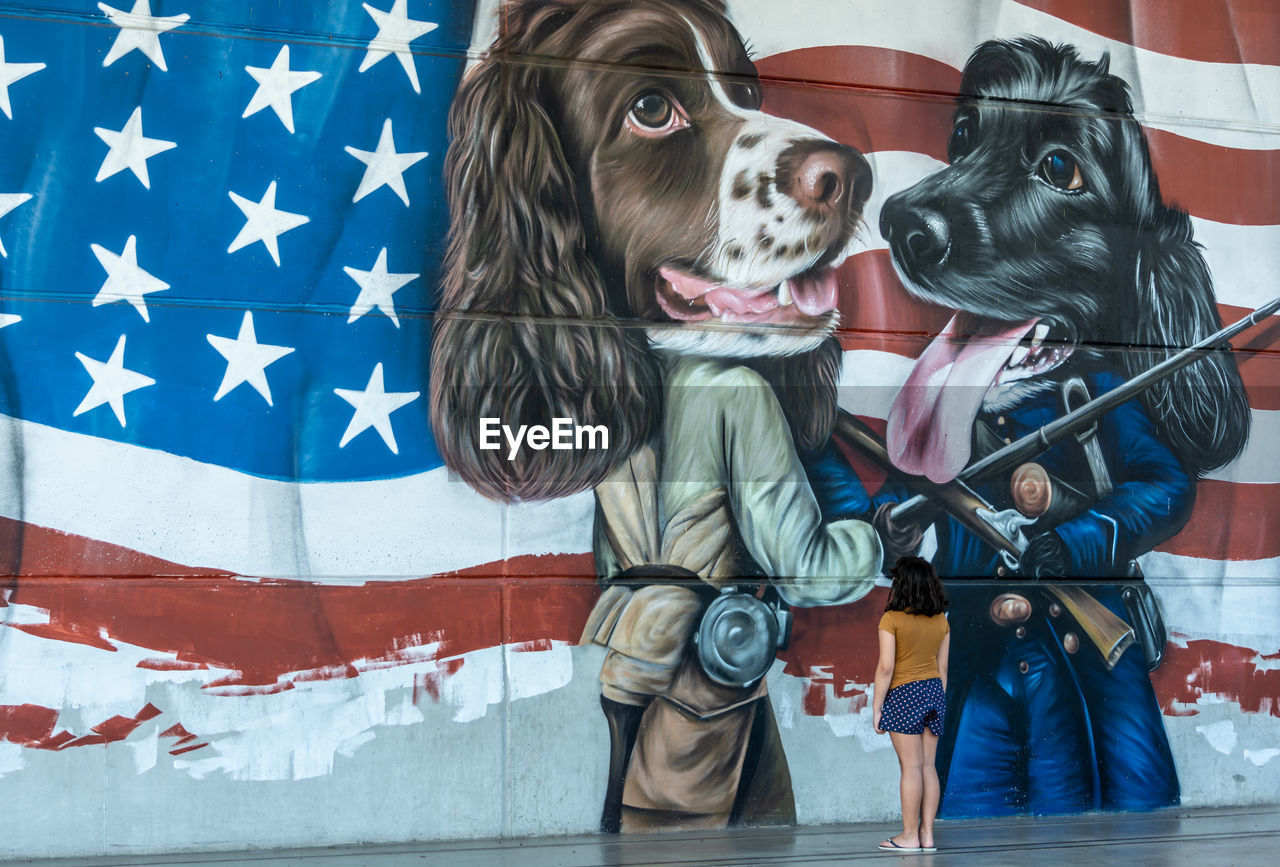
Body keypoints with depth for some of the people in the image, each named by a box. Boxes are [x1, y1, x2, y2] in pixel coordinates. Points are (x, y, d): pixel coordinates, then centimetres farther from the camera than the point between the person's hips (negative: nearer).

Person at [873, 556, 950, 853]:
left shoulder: (892, 619, -11)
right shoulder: (940, 620, 7)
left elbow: (886, 667, -13)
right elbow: (942, 667, 11)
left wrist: (877, 706, -7)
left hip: (904, 694, -6)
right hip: (934, 692, 6)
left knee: (911, 767, -3)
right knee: (928, 765, 7)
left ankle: (910, 836, 1)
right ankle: (927, 834, 8)